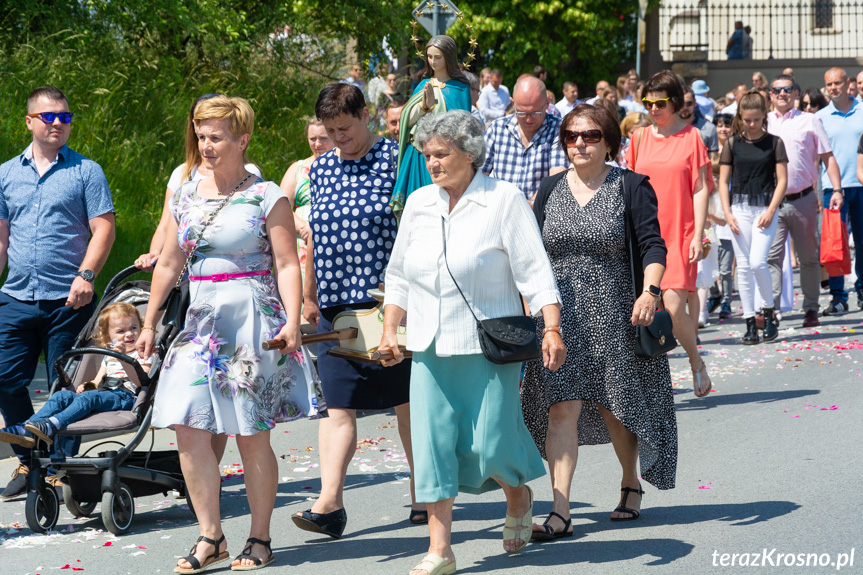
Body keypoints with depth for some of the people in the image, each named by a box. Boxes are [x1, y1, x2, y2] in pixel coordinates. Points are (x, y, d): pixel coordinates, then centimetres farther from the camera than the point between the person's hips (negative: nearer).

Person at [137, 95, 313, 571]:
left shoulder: (267, 197, -2)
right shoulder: (186, 197, 12)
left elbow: (287, 264, -6)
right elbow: (169, 264, 18)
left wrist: (292, 320, -18)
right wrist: (149, 324, 18)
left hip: (253, 319, -5)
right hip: (201, 319, 5)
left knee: (251, 435, 0)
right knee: (187, 425, -6)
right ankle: (210, 536, 4)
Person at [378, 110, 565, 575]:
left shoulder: (504, 199, -4)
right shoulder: (418, 203, 10)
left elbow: (534, 271, -7)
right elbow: (399, 276, 19)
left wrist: (552, 330, -16)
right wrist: (388, 331, 11)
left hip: (489, 345, -4)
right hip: (430, 346, 4)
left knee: (489, 444, -6)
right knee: (433, 443, -2)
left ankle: (518, 497, 28)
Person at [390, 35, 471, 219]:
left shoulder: (459, 87, -2)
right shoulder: (424, 84, 15)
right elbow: (409, 119, 10)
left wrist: (433, 105, -15)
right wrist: (423, 105, -8)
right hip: (416, 154, 5)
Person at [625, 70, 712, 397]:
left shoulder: (691, 137, 1)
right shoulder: (640, 138, 10)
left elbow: (700, 189, -1)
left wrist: (698, 235, -8)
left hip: (679, 235, -3)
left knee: (673, 307, -12)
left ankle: (696, 362, 14)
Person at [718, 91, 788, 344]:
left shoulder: (774, 143, 2)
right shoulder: (733, 143, 6)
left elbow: (782, 180, 0)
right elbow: (723, 181, 8)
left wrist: (771, 210, -10)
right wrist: (727, 213, -3)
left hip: (765, 208, -2)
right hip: (739, 207, 2)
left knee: (758, 262, -15)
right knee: (743, 266, 1)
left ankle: (769, 313, 6)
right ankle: (750, 324, 6)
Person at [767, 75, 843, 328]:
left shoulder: (810, 121, 7)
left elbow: (827, 157, 6)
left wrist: (836, 190, -6)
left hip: (803, 200, 0)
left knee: (809, 258, 7)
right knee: (771, 257, -9)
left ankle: (811, 309, 15)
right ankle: (769, 309, -11)